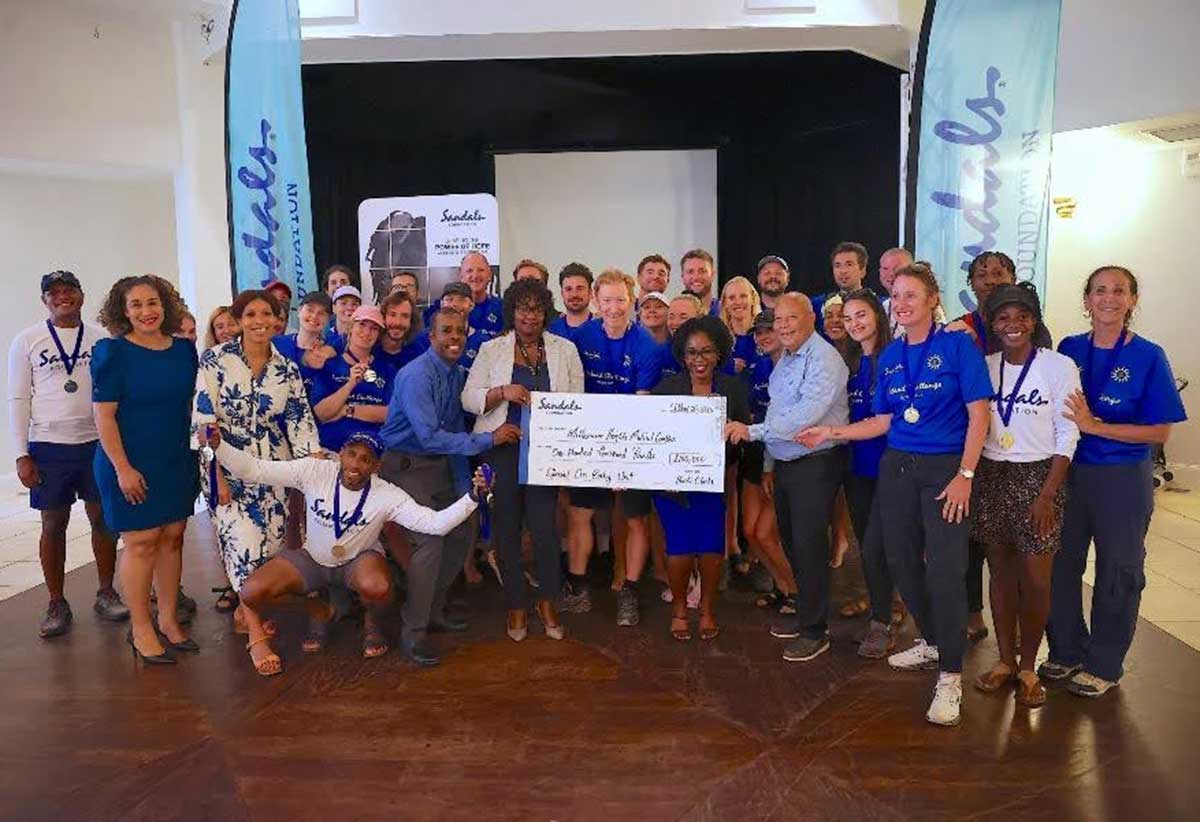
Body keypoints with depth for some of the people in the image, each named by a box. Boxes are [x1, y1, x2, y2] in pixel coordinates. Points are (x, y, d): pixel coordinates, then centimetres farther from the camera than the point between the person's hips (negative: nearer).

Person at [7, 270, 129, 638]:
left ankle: (106, 593, 21)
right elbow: (18, 399, 1)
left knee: (103, 519, 6)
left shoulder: (101, 339, 4)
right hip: (48, 446, -1)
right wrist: (21, 455, -4)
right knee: (53, 525, 6)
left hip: (97, 442, 1)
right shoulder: (27, 341, 2)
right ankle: (57, 604, 18)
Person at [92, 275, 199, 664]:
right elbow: (103, 415, -11)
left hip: (177, 462, 5)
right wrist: (123, 468, -16)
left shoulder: (184, 350, 5)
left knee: (172, 537, 8)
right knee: (142, 541, -1)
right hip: (131, 464, -5)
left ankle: (168, 620, 21)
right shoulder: (112, 352, -9)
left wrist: (199, 451, 10)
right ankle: (140, 629, 12)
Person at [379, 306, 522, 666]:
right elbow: (429, 437, -29)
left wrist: (464, 484, 9)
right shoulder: (416, 376, -22)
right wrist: (489, 439, -26)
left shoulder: (459, 374, 4)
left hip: (441, 464, 8)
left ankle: (434, 610, 32)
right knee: (429, 542, -16)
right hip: (408, 465, -8)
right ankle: (413, 633, -3)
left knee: (458, 537, 13)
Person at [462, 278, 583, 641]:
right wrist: (503, 391, -16)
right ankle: (516, 606, 20)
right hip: (501, 448, 0)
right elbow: (469, 399, 1)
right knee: (507, 527, 5)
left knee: (545, 526, -4)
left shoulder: (565, 349, 9)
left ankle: (548, 602, 16)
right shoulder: (491, 350, 6)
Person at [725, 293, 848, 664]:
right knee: (791, 542, 16)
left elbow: (807, 413, -28)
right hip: (785, 463, 9)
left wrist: (752, 431, -27)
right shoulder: (784, 360, 13)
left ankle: (815, 629, 10)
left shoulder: (824, 359, -16)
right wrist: (769, 464, 17)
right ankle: (806, 610, 33)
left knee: (809, 547, -4)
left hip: (816, 465, -9)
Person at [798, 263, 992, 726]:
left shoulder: (957, 345, -6)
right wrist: (831, 432, 4)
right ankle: (932, 642, 32)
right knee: (902, 560, 9)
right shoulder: (890, 356, 9)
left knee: (944, 569, -11)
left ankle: (950, 678, 0)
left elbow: (979, 415, -9)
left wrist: (965, 475, -15)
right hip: (897, 466, 6)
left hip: (945, 467, -6)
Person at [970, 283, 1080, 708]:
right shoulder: (984, 366, 5)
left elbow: (1067, 436, -6)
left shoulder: (1059, 366, -5)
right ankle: (1005, 660, 23)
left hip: (1038, 477, -3)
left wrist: (1046, 495, -12)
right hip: (991, 477, 3)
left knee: (1035, 580, 1)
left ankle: (1028, 667, 18)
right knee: (1000, 572, 10)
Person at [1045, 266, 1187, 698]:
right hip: (1068, 472, 3)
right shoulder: (1069, 349, 1)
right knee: (1060, 564, 11)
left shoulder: (1148, 357, -8)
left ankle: (1104, 665, 25)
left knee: (1118, 573, 9)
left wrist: (1093, 426, -20)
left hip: (1123, 479, -3)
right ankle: (1066, 652, 29)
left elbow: (1159, 432, -11)